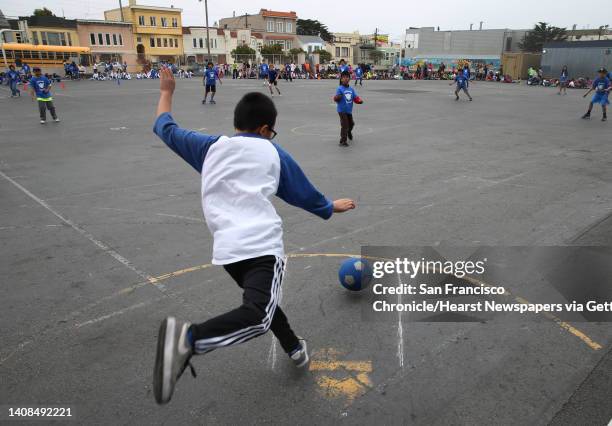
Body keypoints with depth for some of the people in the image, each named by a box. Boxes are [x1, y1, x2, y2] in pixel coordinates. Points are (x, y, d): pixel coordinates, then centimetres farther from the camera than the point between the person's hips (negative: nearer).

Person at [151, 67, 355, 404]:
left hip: (226, 248, 5)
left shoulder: (210, 146, 17)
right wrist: (332, 207, 41)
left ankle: (294, 348, 42)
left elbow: (165, 129, 31)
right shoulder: (273, 153, 13)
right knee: (258, 315, -20)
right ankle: (189, 338, -41)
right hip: (262, 244, -5)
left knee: (261, 301, 27)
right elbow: (304, 195, 23)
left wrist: (166, 92, 46)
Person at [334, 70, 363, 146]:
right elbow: (336, 99, -16)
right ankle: (343, 141, -3)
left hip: (349, 110, 6)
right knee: (344, 125, -12)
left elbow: (355, 97, 6)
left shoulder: (351, 89, 4)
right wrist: (337, 97, -38)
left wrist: (359, 100, -13)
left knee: (351, 124, 22)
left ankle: (349, 132, 55)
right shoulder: (340, 89, -11)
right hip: (342, 110, -6)